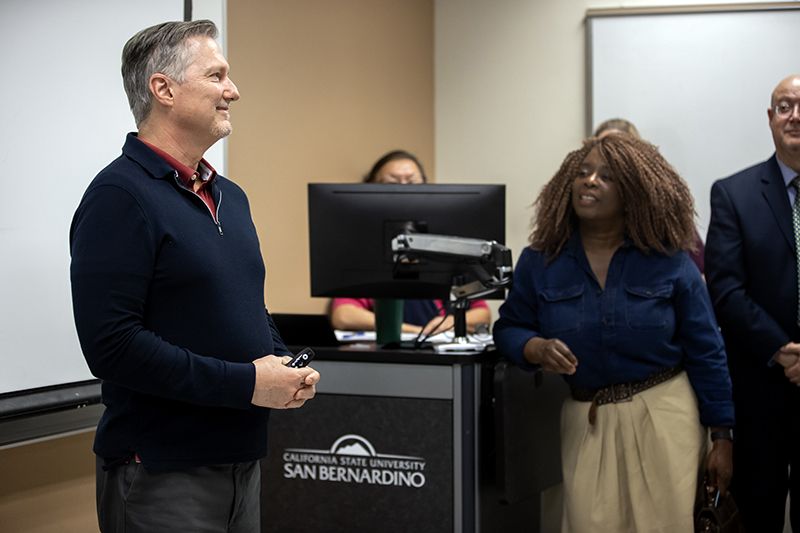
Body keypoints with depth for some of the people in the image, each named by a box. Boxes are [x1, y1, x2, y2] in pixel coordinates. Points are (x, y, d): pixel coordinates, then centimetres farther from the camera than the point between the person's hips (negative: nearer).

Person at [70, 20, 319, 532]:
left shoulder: (230, 196, 14)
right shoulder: (120, 196, -14)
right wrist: (245, 383, -20)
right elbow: (110, 344, -23)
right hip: (161, 471, -8)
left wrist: (284, 365, 3)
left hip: (243, 460, 8)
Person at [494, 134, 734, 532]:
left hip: (665, 416, -1)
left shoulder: (669, 261, -3)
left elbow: (705, 353, 0)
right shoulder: (540, 261, 2)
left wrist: (722, 439, -1)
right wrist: (537, 348, -15)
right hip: (586, 424, 1)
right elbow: (508, 328, 9)